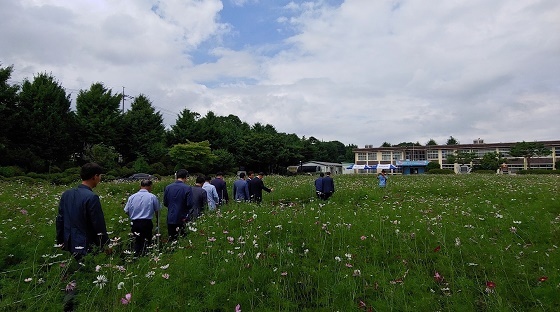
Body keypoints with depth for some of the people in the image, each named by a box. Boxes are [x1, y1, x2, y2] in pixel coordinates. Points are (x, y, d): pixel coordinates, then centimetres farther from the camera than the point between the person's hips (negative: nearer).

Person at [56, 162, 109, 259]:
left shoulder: (66, 194, 3)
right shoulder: (92, 197, -20)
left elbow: (60, 220, 11)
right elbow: (99, 226, -17)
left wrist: (60, 241, 21)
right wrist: (106, 245, -6)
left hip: (69, 245, 7)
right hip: (86, 247, -7)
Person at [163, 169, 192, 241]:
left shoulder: (167, 187, -2)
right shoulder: (187, 188, -15)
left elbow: (165, 203, 5)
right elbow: (189, 204, -15)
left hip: (170, 218, 4)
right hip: (182, 218, -4)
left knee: (171, 240, 14)